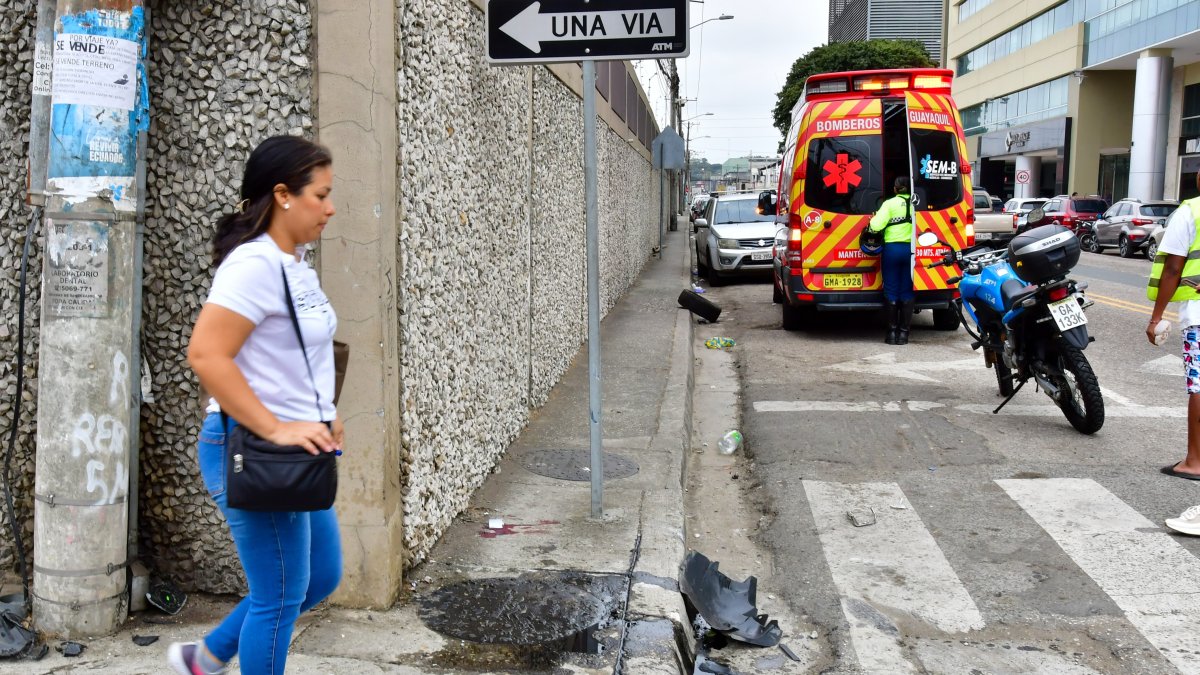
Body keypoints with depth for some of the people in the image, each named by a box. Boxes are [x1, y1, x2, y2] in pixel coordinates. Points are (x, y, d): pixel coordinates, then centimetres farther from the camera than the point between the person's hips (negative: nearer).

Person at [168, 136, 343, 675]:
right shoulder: (254, 263, -18)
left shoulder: (295, 263, 11)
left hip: (294, 451, 10)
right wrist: (275, 429, -25)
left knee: (322, 577, 19)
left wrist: (322, 414, 11)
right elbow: (205, 355, -27)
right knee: (280, 597, 3)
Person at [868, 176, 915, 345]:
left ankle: (892, 332, 6)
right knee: (907, 292, 8)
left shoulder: (890, 204, -3)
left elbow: (876, 225, -12)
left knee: (891, 292, 5)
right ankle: (903, 332, 8)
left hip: (892, 248, -2)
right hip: (911, 250, 2)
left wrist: (872, 219, 9)